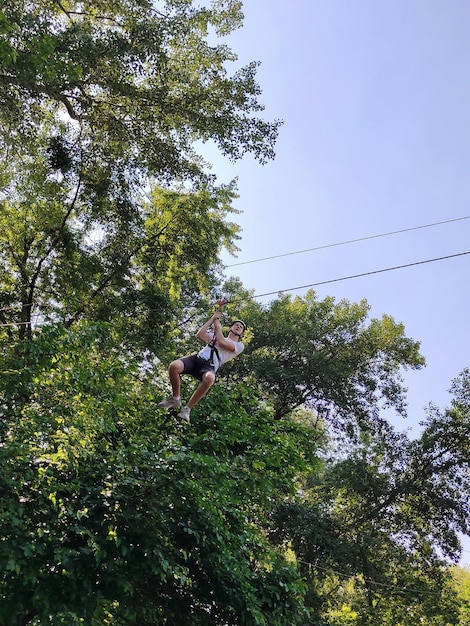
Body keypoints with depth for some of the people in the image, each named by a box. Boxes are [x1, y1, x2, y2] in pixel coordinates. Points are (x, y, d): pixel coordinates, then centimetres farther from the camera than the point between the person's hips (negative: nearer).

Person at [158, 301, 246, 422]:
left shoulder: (239, 346, 17)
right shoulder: (215, 336, 33)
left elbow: (222, 343, 0)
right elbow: (200, 334, 16)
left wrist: (218, 326, 15)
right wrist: (214, 317, 20)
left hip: (210, 366, -4)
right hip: (197, 358, 4)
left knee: (209, 378, -43)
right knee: (174, 366, -30)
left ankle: (187, 409, -27)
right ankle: (175, 398, -6)